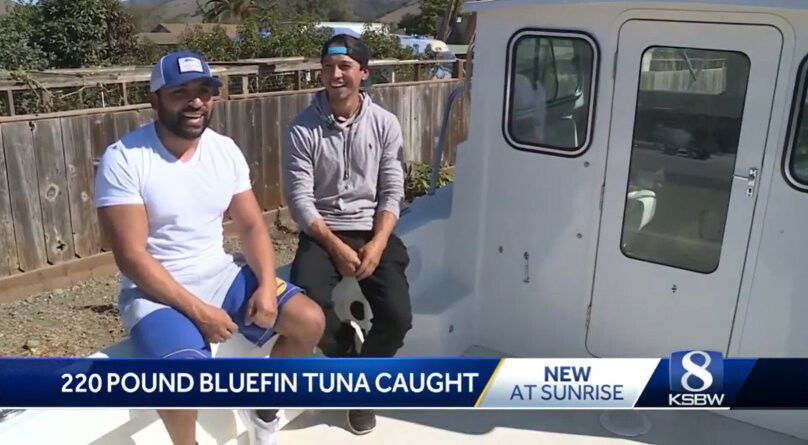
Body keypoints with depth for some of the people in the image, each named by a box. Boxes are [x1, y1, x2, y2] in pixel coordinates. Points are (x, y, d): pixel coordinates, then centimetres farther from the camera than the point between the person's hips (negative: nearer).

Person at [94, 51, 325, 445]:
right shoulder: (123, 160, -16)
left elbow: (251, 226, 3)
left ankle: (263, 407, 19)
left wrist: (266, 285, -15)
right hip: (157, 290, -5)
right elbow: (131, 256, -19)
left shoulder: (225, 150, 0)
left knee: (309, 320, -6)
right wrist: (199, 311, -24)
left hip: (221, 274, 5)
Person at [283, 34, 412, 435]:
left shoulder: (384, 124, 1)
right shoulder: (302, 128, -5)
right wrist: (336, 247, -18)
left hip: (373, 232, 1)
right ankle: (350, 359, 8)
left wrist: (378, 243, -14)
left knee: (397, 316, -18)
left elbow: (392, 192, 0)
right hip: (322, 233, -1)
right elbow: (299, 198, -9)